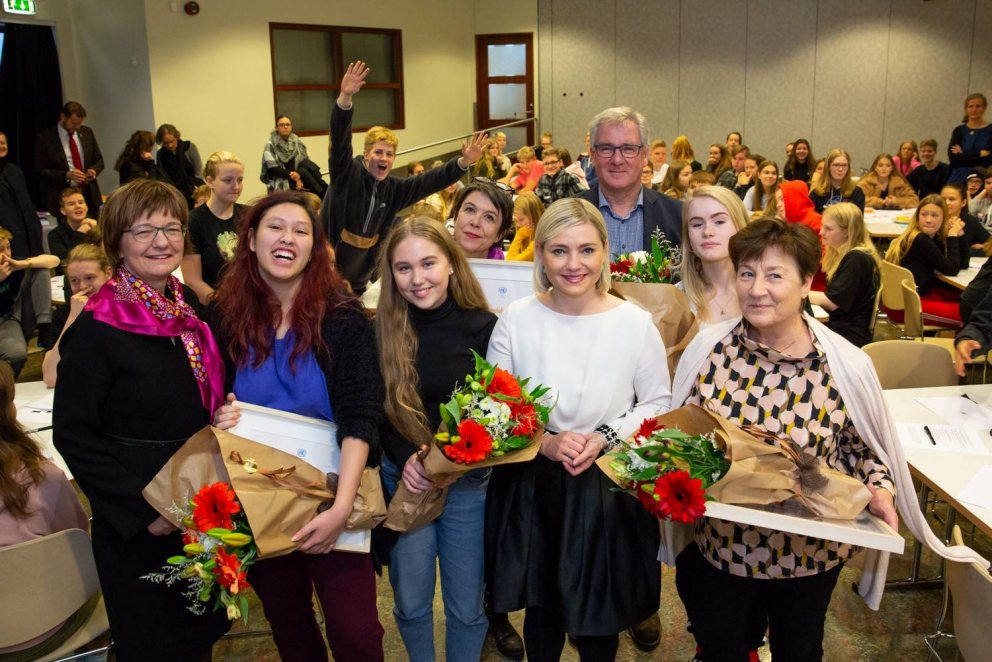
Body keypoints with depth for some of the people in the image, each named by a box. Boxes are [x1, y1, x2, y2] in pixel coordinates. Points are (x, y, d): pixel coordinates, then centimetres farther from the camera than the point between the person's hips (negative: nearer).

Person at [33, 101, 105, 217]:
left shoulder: (87, 133, 9)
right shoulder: (44, 138, -3)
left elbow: (99, 160, 17)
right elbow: (39, 171, -5)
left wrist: (93, 170, -6)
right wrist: (67, 175, -18)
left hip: (89, 196, 3)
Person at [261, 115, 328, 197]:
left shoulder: (297, 142, 8)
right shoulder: (271, 145, -2)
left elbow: (305, 162, -2)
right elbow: (271, 168, -11)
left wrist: (298, 176, -22)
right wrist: (290, 174, -24)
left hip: (297, 176, 4)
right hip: (281, 181, -4)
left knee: (308, 165, -27)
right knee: (303, 172, -31)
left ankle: (326, 193, -33)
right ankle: (325, 197, -36)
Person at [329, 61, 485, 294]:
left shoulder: (393, 189, 4)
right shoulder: (347, 174, -11)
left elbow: (429, 181, 4)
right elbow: (339, 139, -26)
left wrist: (463, 162, -10)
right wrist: (345, 98, -43)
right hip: (328, 271, -6)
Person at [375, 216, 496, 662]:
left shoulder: (483, 327, -8)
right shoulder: (380, 331, -5)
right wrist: (406, 460, -16)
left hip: (469, 483, -1)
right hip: (404, 481, 1)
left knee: (467, 605, 11)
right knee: (410, 603, 14)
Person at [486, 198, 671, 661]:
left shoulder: (636, 323, -8)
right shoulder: (516, 319, -7)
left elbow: (657, 404, 0)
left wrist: (605, 439, -16)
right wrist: (544, 441, -17)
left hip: (609, 488, 0)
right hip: (531, 487, 1)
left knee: (599, 614, 16)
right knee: (541, 606, 19)